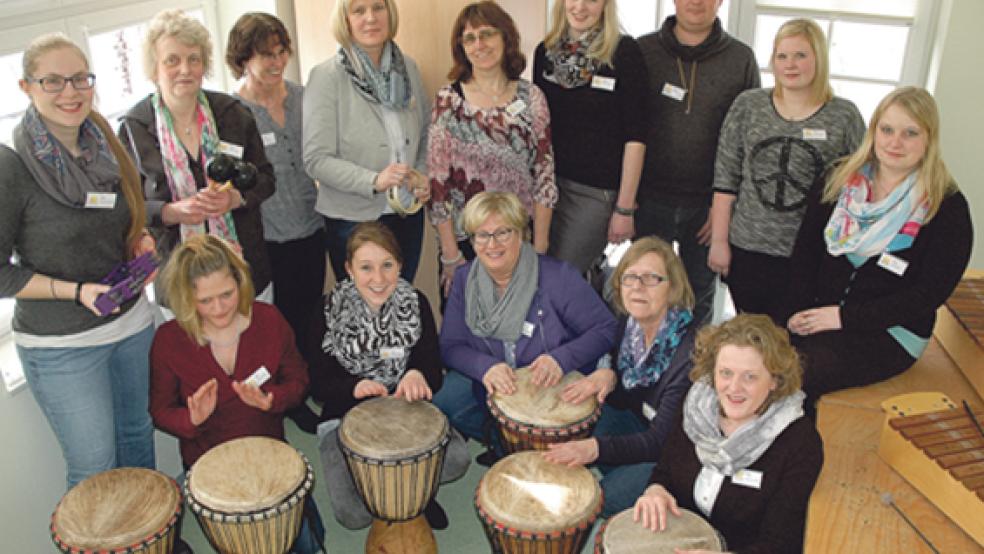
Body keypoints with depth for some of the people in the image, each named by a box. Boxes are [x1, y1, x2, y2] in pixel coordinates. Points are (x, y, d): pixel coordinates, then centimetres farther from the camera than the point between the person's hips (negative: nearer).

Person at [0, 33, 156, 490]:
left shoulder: (104, 147, 3)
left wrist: (141, 241, -1)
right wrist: (75, 291, -21)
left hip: (132, 322, 6)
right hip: (60, 346, -5)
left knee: (139, 437, 18)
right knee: (94, 470, 5)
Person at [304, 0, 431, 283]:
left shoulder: (408, 67, 3)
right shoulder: (326, 76, -12)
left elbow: (426, 133, 14)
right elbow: (316, 159, -15)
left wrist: (423, 176, -3)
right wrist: (374, 180, -26)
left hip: (408, 214, 4)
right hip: (353, 220, -4)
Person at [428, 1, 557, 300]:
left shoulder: (531, 97, -1)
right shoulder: (448, 100, -5)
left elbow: (544, 173, 0)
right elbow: (437, 182, -6)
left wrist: (540, 246, -3)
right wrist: (450, 255, -7)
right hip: (464, 240, -1)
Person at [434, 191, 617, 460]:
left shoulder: (558, 277, -16)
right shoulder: (465, 279, -3)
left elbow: (606, 329, -12)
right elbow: (450, 346, -4)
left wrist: (562, 359, -29)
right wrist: (485, 367, -26)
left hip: (553, 388, -3)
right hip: (489, 386, 3)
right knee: (441, 405, -22)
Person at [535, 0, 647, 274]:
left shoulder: (624, 52, -12)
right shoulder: (545, 51, 3)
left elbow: (635, 136, -12)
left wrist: (625, 207, -13)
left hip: (597, 190, -5)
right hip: (549, 181, 5)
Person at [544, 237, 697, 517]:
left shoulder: (689, 352, -29)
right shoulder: (630, 324, -6)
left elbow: (662, 441, -29)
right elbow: (621, 399, 5)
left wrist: (596, 448, -43)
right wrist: (606, 373, -19)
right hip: (641, 425, 7)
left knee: (608, 497, -25)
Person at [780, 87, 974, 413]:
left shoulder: (947, 208, -4)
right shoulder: (842, 180, 9)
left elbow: (929, 294, -9)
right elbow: (805, 249, 7)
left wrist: (845, 316, -14)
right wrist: (798, 311, -9)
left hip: (888, 335, -4)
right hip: (819, 318, 4)